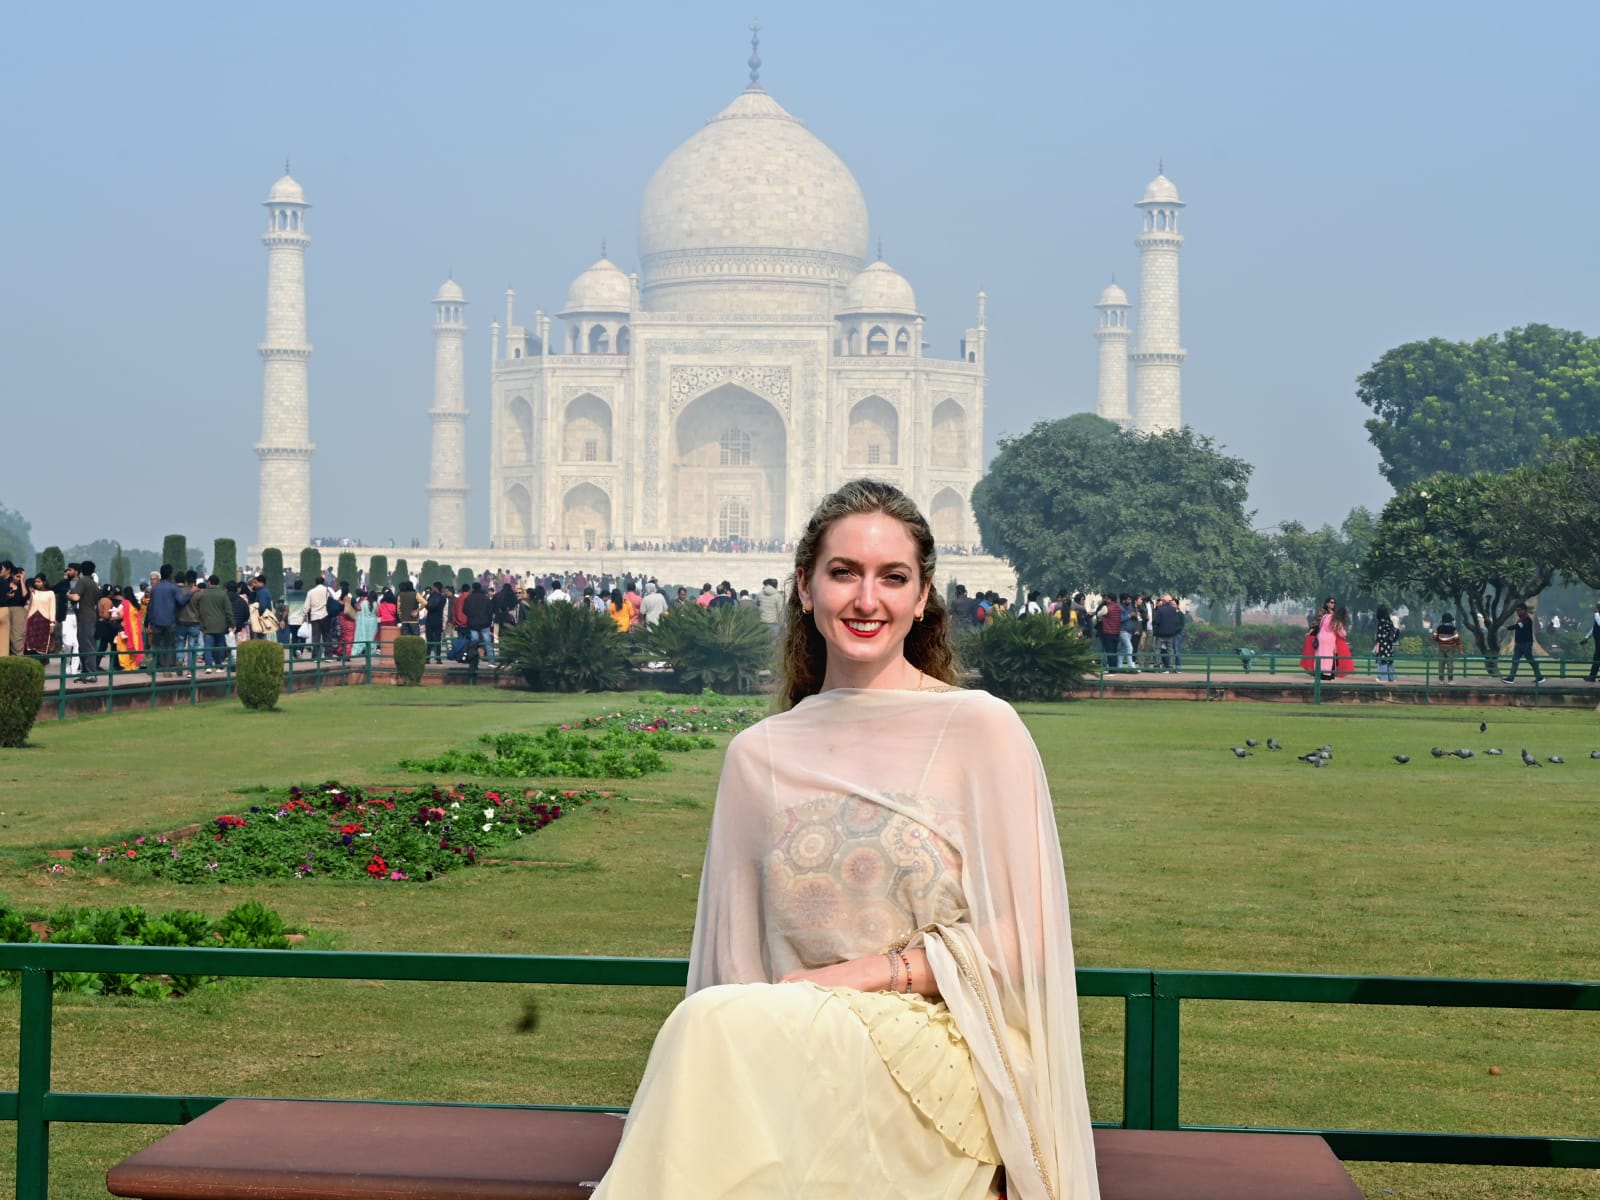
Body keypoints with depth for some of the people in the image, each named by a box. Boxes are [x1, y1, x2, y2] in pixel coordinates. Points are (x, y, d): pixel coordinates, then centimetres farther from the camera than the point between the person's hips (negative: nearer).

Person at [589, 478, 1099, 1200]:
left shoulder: (980, 728, 3)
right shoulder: (759, 755, 14)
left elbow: (1018, 941, 0)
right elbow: (737, 955, 12)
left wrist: (865, 974, -9)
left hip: (939, 1056, -3)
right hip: (791, 1046, 3)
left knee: (723, 1027, -31)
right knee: (719, 1022, -33)